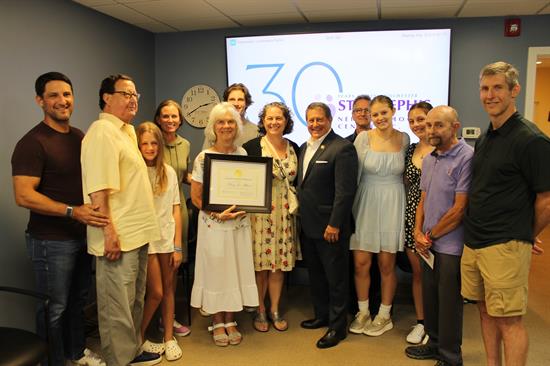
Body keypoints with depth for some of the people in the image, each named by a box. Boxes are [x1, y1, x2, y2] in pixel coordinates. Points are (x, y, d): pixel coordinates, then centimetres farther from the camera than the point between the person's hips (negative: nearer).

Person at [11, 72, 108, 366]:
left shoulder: (80, 137, 9)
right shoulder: (32, 142, -14)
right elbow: (24, 196, -21)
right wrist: (72, 211, -28)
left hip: (82, 235, 7)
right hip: (50, 240, -7)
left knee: (79, 299, 20)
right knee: (54, 307, 6)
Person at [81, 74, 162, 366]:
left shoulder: (127, 131, 15)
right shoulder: (102, 131, -14)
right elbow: (98, 190, -21)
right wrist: (109, 233, -24)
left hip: (137, 235, 10)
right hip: (118, 237, -10)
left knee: (134, 300, 20)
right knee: (117, 306, 2)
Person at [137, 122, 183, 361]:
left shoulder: (169, 172, 5)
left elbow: (175, 211, 5)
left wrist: (178, 246, 2)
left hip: (168, 238, 4)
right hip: (146, 240, -3)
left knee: (169, 289, 10)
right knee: (155, 292, 0)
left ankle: (169, 338, 24)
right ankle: (137, 338, 22)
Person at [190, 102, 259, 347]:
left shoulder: (242, 153, 4)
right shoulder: (203, 158, -7)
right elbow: (196, 197, -5)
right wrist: (219, 214, -17)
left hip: (240, 223, 3)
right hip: (213, 223, -3)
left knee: (236, 269, 9)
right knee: (216, 270, 6)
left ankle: (230, 320, 25)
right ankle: (217, 323, 23)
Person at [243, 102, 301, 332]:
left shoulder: (294, 148, 9)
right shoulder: (251, 147, -4)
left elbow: (296, 181, 14)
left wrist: (296, 206, 6)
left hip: (285, 214, 4)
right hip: (259, 212, -4)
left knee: (280, 263, 10)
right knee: (260, 265, 2)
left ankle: (275, 311, 26)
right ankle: (260, 311, 21)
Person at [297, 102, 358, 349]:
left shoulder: (342, 148, -13)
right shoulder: (305, 147, 13)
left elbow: (345, 190, -18)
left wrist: (334, 224, -19)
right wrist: (300, 216, 12)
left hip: (330, 227, -8)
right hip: (307, 225, 8)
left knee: (335, 277, 5)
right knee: (315, 274, 19)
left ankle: (337, 326, 19)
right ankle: (322, 315, 35)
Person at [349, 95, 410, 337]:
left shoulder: (404, 139, 1)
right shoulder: (363, 138, -3)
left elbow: (406, 174, 14)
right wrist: (348, 206, -2)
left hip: (392, 206, 0)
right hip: (366, 205, 0)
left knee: (386, 265, 7)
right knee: (361, 263, 3)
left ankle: (384, 315, 25)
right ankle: (363, 312, 23)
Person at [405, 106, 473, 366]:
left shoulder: (467, 157, -15)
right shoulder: (429, 159, 10)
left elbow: (460, 208, -17)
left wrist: (430, 235, -8)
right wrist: (418, 232, 1)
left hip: (451, 245, -7)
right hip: (428, 244, 7)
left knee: (449, 303, 7)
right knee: (429, 297, 17)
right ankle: (434, 344, 36)